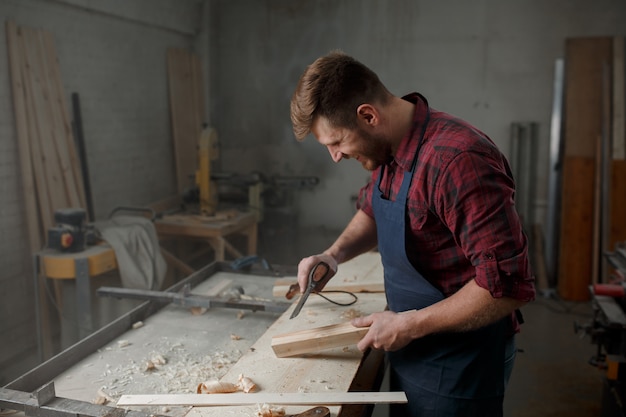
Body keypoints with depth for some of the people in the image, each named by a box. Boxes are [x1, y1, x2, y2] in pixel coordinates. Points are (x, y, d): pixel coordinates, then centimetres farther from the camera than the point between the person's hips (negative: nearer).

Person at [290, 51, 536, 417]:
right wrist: (335, 254, -2)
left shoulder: (456, 160, -29)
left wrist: (410, 324, -21)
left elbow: (509, 285, -29)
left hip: (459, 362, -7)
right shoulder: (389, 151, -3)